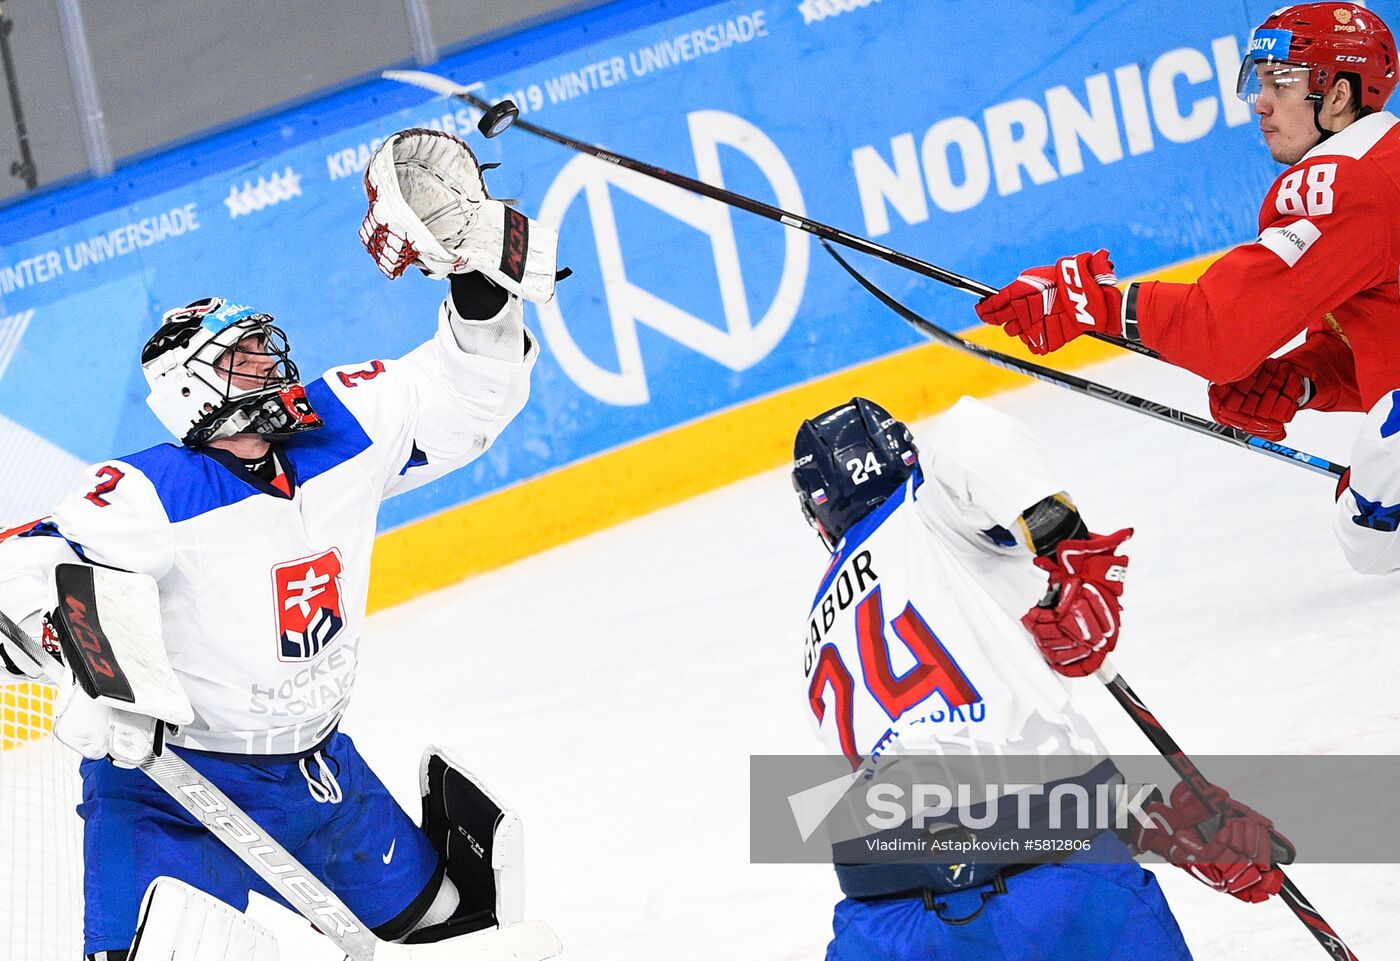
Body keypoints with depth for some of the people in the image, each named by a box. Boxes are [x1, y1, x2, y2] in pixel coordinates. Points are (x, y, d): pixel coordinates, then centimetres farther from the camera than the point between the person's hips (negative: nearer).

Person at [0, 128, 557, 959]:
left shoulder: (343, 431, -3)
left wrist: (483, 287, -12)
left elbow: (462, 398, 5)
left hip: (315, 764, 6)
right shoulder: (154, 494, -21)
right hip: (170, 779, -6)